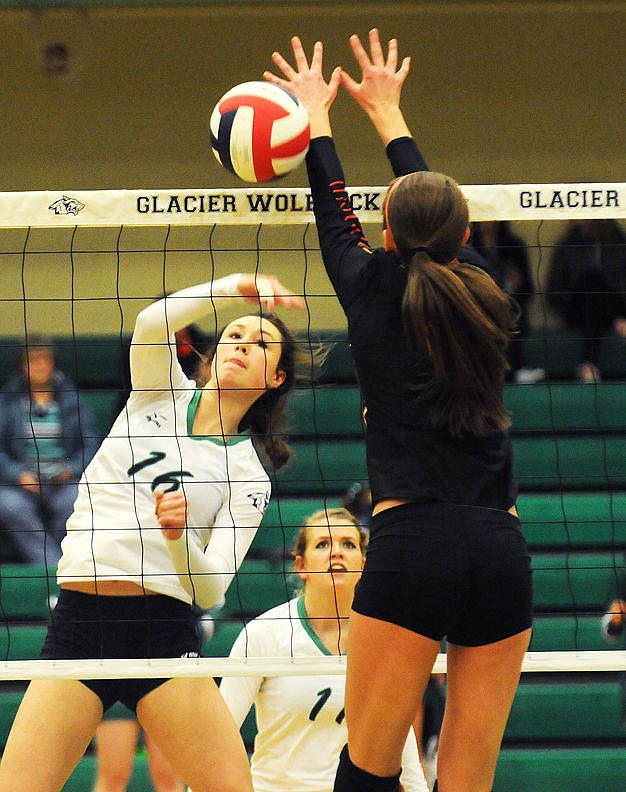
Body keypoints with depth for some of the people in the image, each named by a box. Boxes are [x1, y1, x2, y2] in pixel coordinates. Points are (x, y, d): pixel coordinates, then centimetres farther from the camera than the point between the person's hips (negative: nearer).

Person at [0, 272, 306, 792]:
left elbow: (211, 589, -4)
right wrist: (232, 287, -24)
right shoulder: (164, 393, 12)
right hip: (76, 622, 1)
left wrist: (178, 535, -23)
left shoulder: (248, 474, 7)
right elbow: (152, 325, -11)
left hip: (162, 629, -1)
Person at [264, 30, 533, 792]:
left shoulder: (377, 294, 3)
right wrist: (387, 112, 46)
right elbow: (437, 218, 30)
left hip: (411, 543, -4)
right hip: (501, 551, 4)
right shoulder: (486, 303, 13)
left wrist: (317, 113, 41)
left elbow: (334, 216, 23)